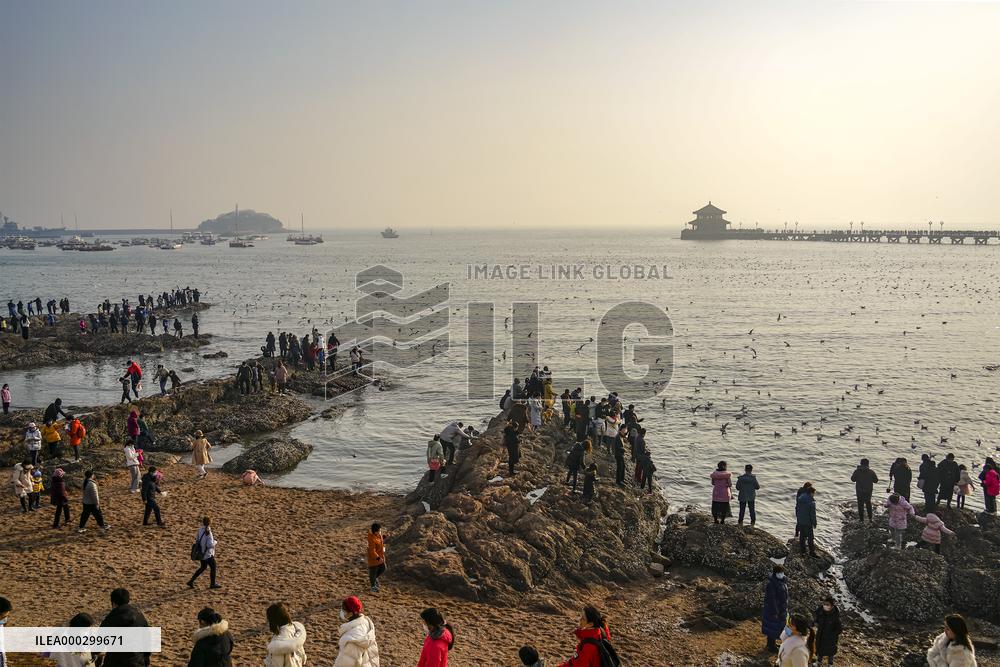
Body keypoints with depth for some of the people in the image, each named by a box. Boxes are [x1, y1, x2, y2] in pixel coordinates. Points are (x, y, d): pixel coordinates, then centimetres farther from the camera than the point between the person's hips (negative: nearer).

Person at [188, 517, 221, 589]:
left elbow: (196, 539, 12)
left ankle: (191, 581, 21)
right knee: (213, 567, 11)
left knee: (203, 567, 23)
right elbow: (210, 545, -30)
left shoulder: (200, 530, -2)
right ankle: (212, 584, 24)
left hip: (201, 553, 8)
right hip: (208, 554, -8)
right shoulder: (208, 532, -25)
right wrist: (215, 542, -8)